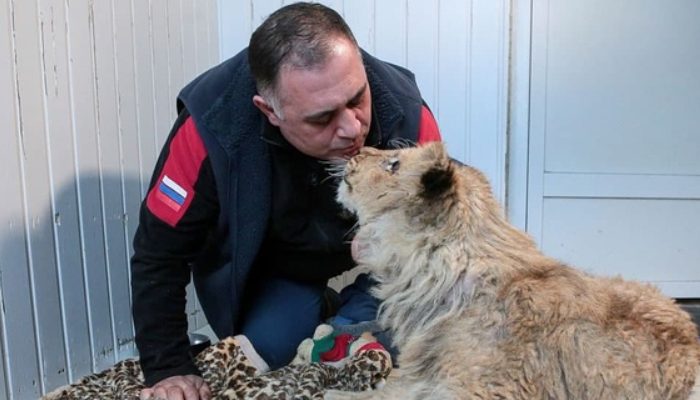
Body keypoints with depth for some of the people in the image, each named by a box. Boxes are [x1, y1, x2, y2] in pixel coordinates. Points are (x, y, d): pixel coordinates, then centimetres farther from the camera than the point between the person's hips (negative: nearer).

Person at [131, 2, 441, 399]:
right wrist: (169, 368, -25)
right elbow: (158, 254, -23)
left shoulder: (406, 115, -33)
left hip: (378, 267, 1)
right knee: (267, 349, -20)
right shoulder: (214, 125, -35)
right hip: (268, 273, 0)